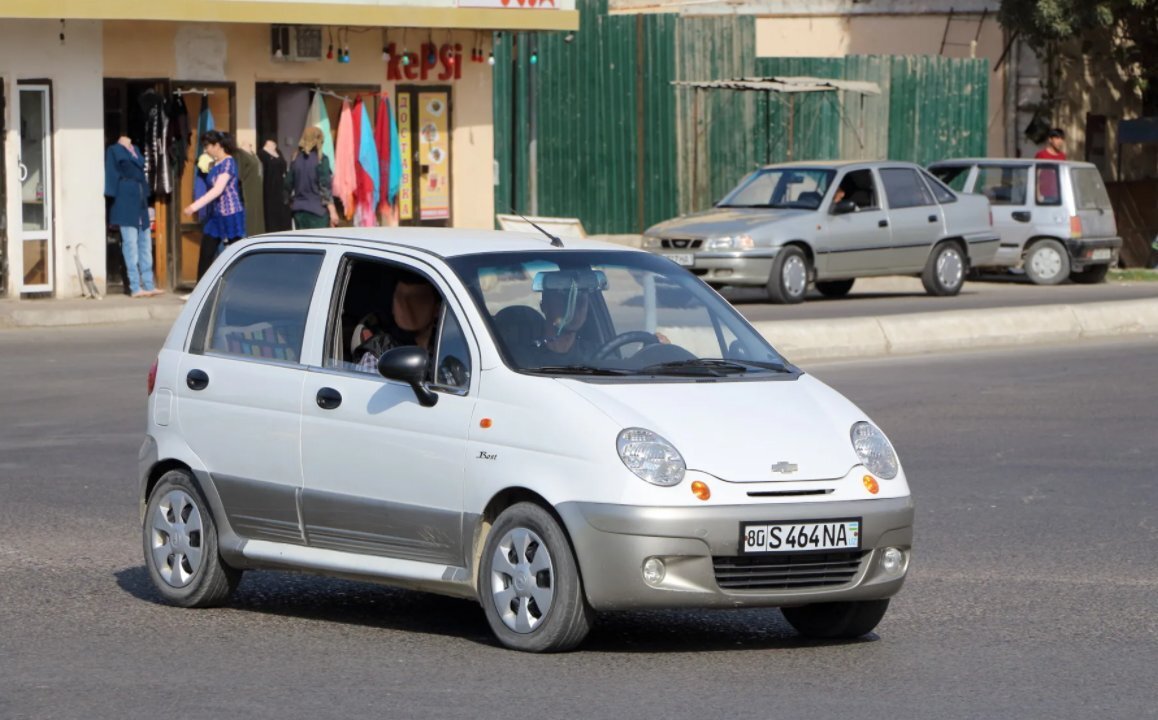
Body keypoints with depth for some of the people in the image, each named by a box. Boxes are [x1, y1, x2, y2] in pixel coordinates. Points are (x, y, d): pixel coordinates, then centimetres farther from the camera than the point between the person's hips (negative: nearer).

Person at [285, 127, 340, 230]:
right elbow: (326, 187, -11)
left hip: (299, 210, 5)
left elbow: (288, 185, 10)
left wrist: (292, 203, 23)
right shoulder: (320, 160, -8)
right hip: (318, 210, -5)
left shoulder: (295, 159, 6)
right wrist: (332, 211, -10)